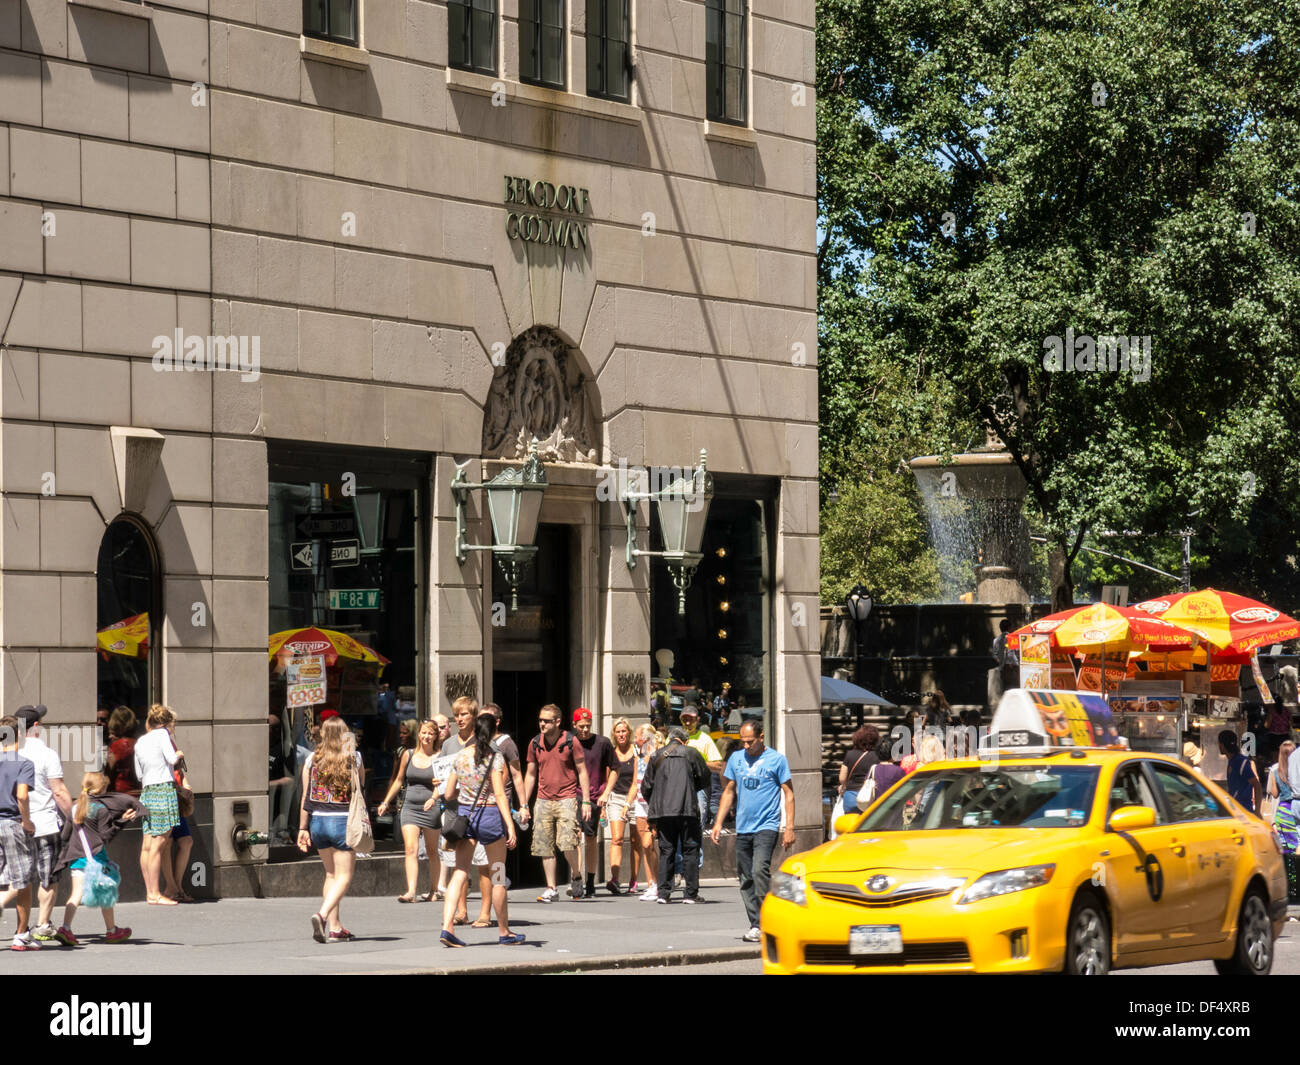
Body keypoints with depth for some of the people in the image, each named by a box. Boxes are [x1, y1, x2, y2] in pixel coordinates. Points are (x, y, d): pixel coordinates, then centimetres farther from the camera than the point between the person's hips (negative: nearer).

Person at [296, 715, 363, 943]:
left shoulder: (312, 759, 2)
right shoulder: (353, 758, -4)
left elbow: (306, 796, 3)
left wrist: (303, 828, 8)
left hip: (318, 821, 4)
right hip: (343, 821, -4)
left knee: (331, 874, 16)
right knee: (344, 876, 0)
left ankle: (335, 928, 15)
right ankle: (323, 914, -24)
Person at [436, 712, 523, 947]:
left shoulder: (461, 756, 5)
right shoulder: (494, 757, -9)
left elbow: (448, 795, 8)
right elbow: (499, 794, -15)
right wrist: (510, 825, -16)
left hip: (465, 813, 4)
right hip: (490, 814, -4)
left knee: (460, 873, 2)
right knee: (498, 876, 8)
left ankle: (447, 927, -14)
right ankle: (504, 932, 17)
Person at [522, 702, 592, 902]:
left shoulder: (570, 741, -4)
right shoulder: (535, 743, 6)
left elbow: (582, 772, 1)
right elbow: (530, 775, 14)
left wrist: (586, 801, -5)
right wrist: (524, 804, 11)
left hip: (567, 798, -4)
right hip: (543, 800, 4)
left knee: (567, 842, -17)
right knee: (545, 846, 1)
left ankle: (575, 877, 8)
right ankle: (551, 889, 9)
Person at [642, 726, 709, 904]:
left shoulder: (657, 757, 11)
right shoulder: (691, 753, 2)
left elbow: (646, 786, 13)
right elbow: (705, 778, 7)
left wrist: (653, 805, 28)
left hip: (662, 811, 3)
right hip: (687, 809, -3)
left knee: (666, 851, 7)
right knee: (690, 851, 2)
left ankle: (663, 893, 2)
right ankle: (691, 893, 0)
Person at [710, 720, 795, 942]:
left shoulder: (777, 759, -2)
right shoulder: (736, 759, 11)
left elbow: (788, 793, -1)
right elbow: (729, 792, 19)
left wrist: (789, 827, -8)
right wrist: (718, 822, 12)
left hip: (767, 826, -6)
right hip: (743, 828, 6)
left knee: (760, 870, -22)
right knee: (746, 879, 6)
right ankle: (755, 925, 13)